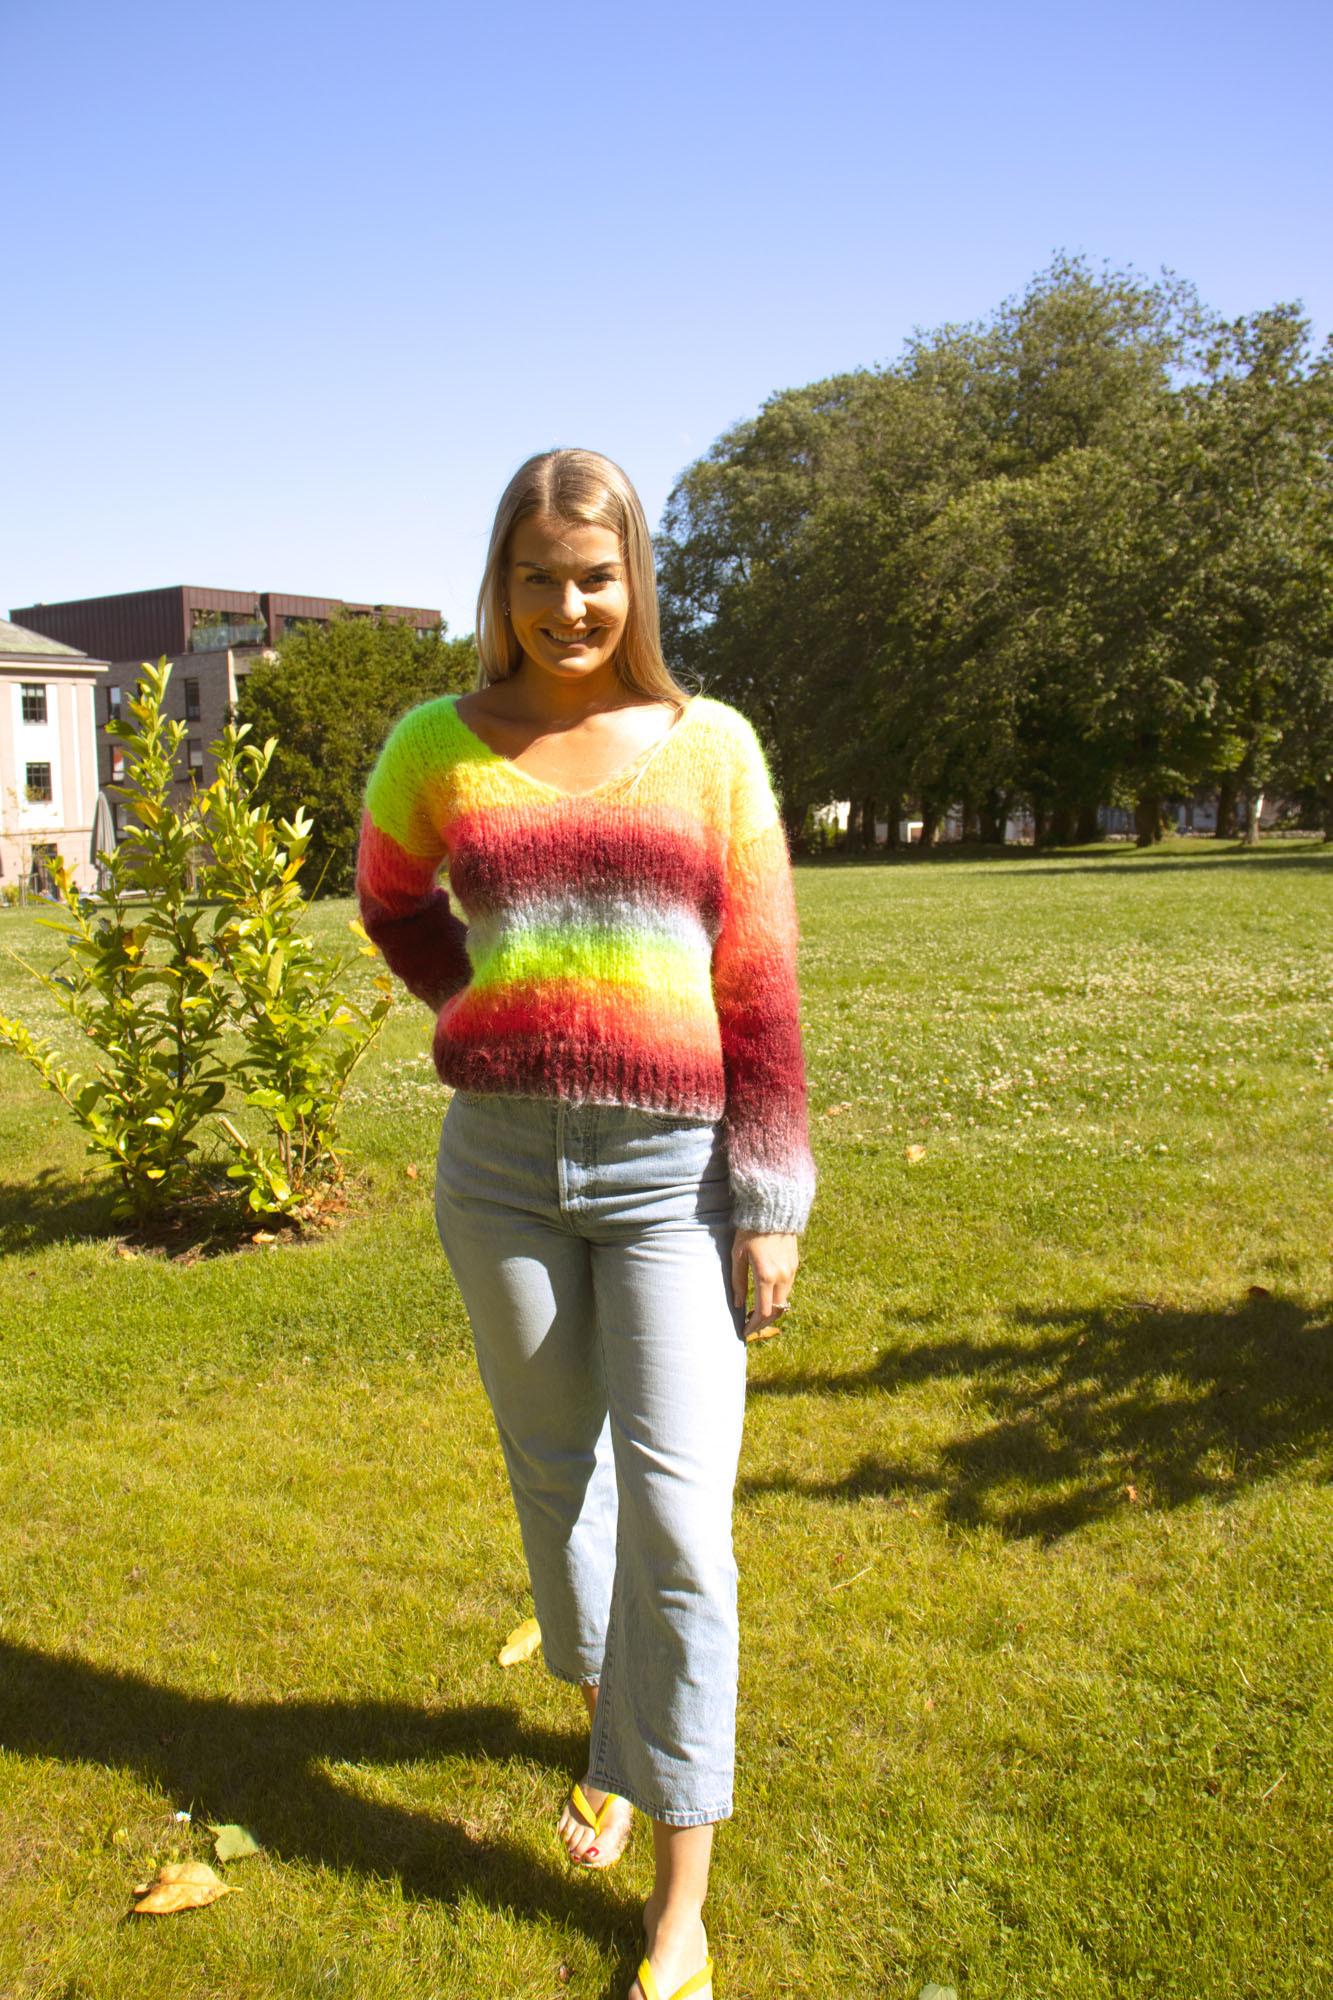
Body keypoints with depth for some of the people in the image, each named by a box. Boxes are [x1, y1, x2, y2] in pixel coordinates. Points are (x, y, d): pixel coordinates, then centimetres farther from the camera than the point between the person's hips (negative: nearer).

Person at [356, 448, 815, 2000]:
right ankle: (609, 1720, 47)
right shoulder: (439, 747, 3)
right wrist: (491, 1024, 10)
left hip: (671, 1171, -2)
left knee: (677, 1515, -3)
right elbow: (391, 903, 22)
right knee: (555, 1474, 18)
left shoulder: (710, 746, -1)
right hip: (501, 1163, 2)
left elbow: (759, 982, -1)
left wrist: (770, 1205, -4)